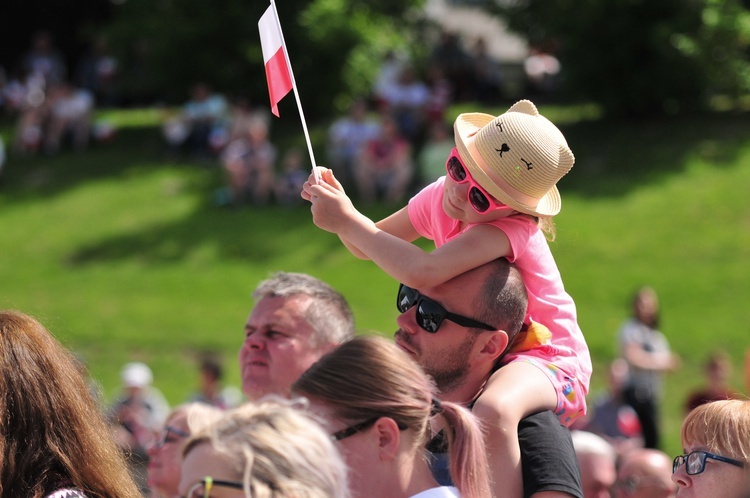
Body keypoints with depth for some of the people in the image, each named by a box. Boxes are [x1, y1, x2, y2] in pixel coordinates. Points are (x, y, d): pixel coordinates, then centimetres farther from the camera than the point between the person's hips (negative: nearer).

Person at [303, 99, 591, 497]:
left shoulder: (509, 228, -31)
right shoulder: (439, 198, -6)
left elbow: (421, 272, -45)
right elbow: (368, 247, 8)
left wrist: (347, 221, -34)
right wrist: (339, 207, -14)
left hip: (546, 359, -9)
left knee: (493, 410, -41)